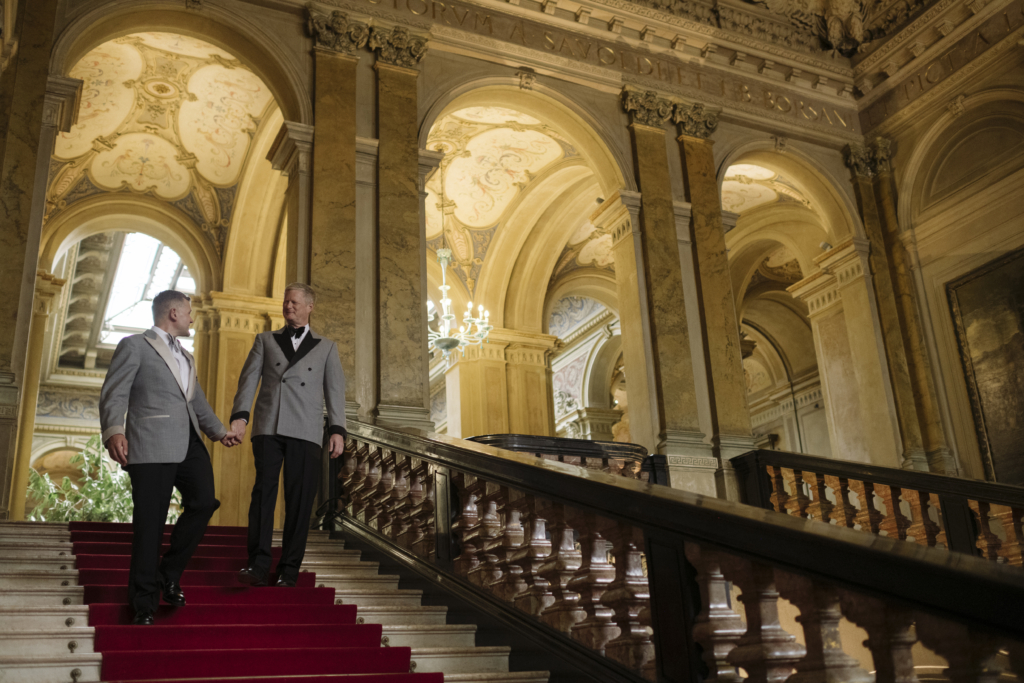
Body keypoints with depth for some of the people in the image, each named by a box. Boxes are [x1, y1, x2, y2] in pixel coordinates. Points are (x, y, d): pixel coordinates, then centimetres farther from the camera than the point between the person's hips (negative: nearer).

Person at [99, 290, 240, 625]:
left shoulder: (186, 357, 27)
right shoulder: (134, 346, 4)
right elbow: (114, 393, -6)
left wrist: (219, 430, 24)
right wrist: (113, 431, -22)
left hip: (190, 444, 7)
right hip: (152, 446, -7)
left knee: (203, 502, -8)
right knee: (150, 522, -5)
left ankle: (169, 575, 12)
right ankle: (144, 603, 6)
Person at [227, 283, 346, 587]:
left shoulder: (326, 348, 17)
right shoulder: (265, 340, 19)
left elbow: (335, 390, 9)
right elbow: (249, 379, 8)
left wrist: (337, 429, -4)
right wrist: (239, 416, -8)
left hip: (305, 433, 0)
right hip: (268, 427, 0)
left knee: (299, 500, -2)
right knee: (263, 491, -12)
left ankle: (289, 570, 3)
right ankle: (258, 565, -15)